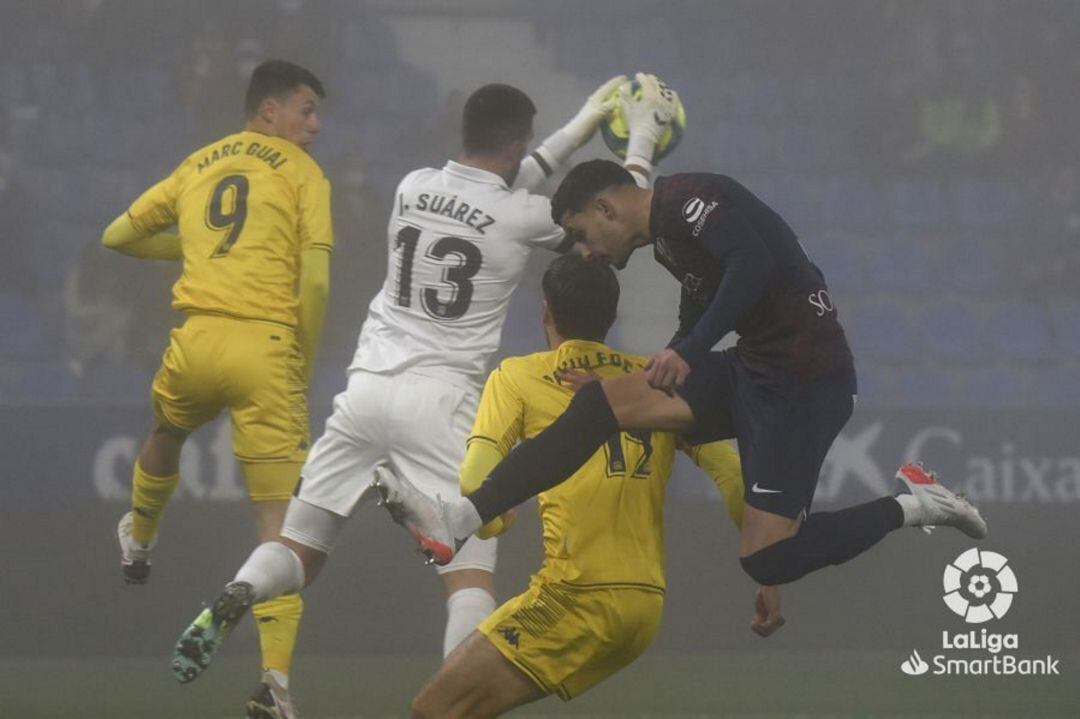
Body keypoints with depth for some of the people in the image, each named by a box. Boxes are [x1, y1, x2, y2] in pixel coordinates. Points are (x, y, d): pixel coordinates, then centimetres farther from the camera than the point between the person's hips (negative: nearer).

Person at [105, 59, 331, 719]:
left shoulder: (198, 165, 18)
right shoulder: (301, 172, 5)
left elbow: (118, 236, 24)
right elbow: (315, 279, -6)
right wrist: (305, 363, 6)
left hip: (195, 342, 4)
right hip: (266, 346, -4)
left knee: (166, 432, 40)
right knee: (280, 521, -4)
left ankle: (139, 538, 60)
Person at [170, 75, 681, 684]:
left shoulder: (414, 188, 10)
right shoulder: (520, 219, -4)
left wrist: (581, 128, 38)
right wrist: (643, 136, 27)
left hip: (366, 388, 4)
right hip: (439, 403, -4)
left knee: (300, 551, 10)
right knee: (472, 577, -1)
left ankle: (233, 602, -21)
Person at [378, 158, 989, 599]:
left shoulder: (685, 199, -10)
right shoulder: (668, 240, 18)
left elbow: (755, 262, -24)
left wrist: (688, 353, -20)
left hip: (807, 376, -9)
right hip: (754, 367, 9)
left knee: (765, 558, -14)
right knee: (604, 400, -3)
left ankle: (910, 506, 3)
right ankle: (462, 518, -9)